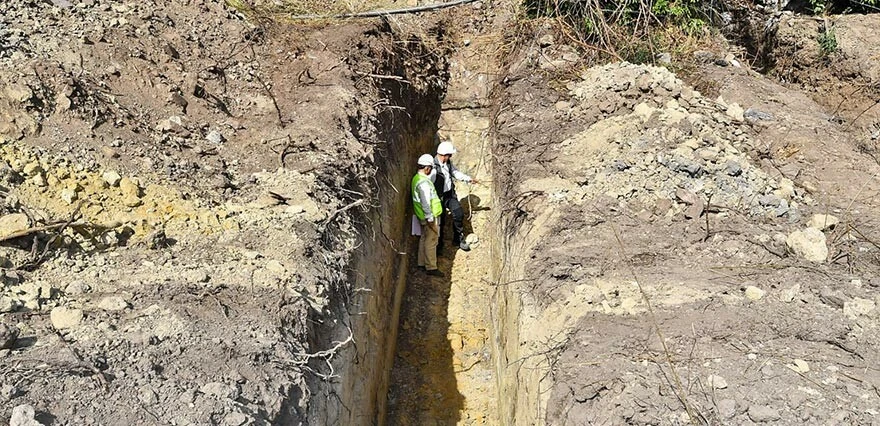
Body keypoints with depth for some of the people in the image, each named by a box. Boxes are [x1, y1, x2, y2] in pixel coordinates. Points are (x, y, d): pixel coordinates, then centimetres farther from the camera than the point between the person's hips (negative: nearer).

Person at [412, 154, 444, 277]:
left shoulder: (416, 178, 8)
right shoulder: (423, 182, -24)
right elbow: (425, 202, -27)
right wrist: (430, 217, -22)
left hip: (422, 216, 10)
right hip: (429, 216, -10)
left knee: (424, 238, 19)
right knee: (431, 240, -4)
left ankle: (422, 262, 30)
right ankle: (431, 267, 1)